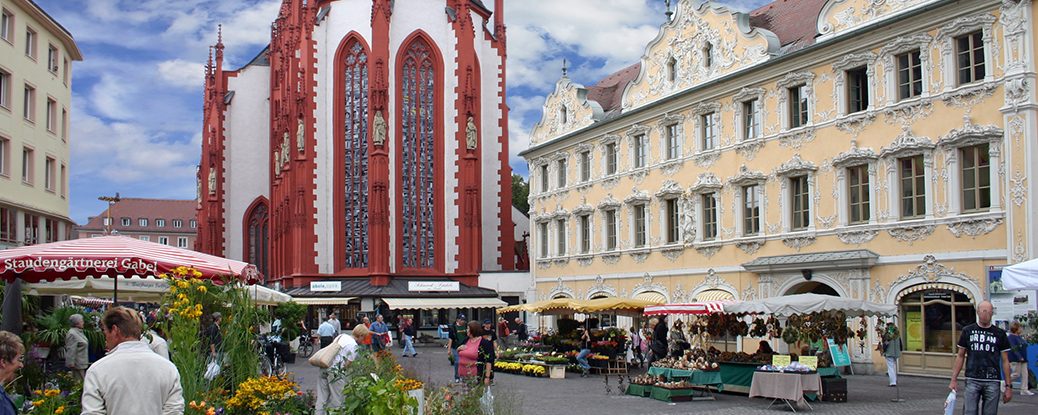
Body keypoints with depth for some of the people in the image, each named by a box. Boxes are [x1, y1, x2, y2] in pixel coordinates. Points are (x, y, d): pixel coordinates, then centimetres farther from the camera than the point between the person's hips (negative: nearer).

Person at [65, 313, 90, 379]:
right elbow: (71, 350, -23)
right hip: (78, 365, -10)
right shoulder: (72, 334, -19)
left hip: (83, 364, 10)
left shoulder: (79, 332, 13)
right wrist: (71, 364, -24)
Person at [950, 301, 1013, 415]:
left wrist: (1008, 386, 1)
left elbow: (1005, 361, 6)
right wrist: (954, 379, 2)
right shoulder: (968, 331, 6)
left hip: (992, 382, 0)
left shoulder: (999, 333, 5)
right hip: (972, 380, 0)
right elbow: (960, 356, 10)